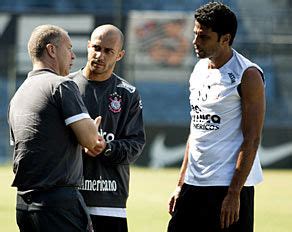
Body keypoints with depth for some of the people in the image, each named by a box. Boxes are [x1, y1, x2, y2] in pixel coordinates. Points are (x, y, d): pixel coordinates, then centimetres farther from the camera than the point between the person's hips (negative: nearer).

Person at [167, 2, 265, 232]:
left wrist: (234, 193, -18)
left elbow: (251, 140, -14)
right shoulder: (200, 70, 13)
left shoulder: (247, 75, -10)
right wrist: (181, 184, 16)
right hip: (194, 184, 7)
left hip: (229, 185, -7)